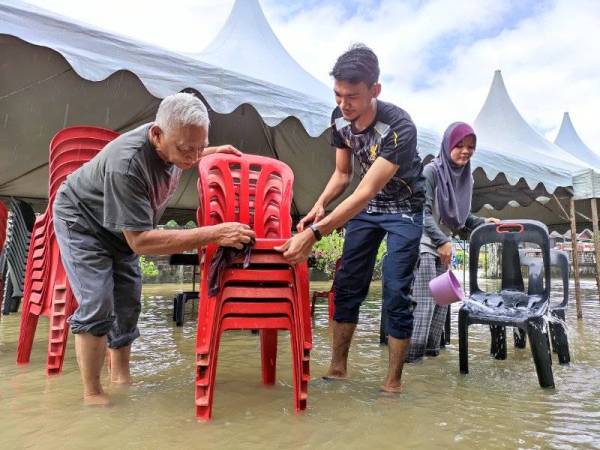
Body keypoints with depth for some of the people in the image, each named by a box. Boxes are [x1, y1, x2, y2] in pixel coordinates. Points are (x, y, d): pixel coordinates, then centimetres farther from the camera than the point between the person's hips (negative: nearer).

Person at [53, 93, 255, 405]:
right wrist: (213, 234, -49)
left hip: (121, 230, 7)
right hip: (83, 221, -7)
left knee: (128, 303, 8)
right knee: (97, 304, -16)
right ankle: (92, 395, -1)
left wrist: (214, 152, -8)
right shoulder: (126, 164, -43)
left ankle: (121, 377, 23)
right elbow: (140, 241, -43)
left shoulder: (174, 143, -20)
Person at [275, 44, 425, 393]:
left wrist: (314, 233, -44)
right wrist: (320, 205, -20)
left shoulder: (400, 128, -31)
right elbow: (343, 174, 0)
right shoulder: (340, 118, -12)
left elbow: (366, 192, -37)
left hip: (403, 210, -5)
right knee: (347, 286, 3)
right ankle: (338, 368, 16)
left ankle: (393, 382, 7)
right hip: (366, 206, 6)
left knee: (396, 294, -8)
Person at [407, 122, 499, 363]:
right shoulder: (431, 171, -13)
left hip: (445, 245, 7)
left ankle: (431, 348, 18)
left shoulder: (466, 177, 8)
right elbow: (423, 211, -17)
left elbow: (461, 216, 16)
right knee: (424, 301, -9)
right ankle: (411, 350, -2)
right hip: (424, 244, -7)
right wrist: (442, 241, -21)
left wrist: (483, 223, 1)